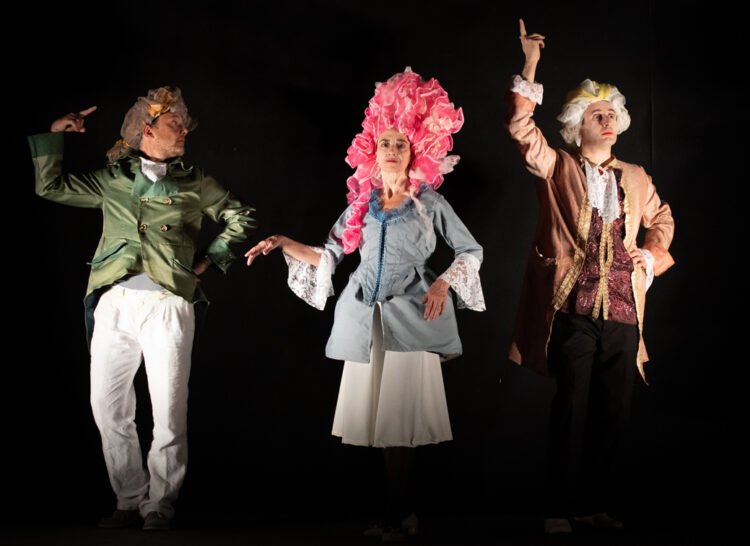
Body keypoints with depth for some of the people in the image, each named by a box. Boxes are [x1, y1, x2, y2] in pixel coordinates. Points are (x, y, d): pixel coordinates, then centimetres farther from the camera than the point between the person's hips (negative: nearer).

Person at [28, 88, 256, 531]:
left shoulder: (195, 184, 13)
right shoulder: (113, 178, 16)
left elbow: (242, 218, 19)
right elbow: (51, 187, 18)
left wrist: (208, 260, 11)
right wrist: (53, 135, 13)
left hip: (168, 304, -2)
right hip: (114, 303, 2)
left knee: (169, 412, -5)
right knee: (108, 407, 2)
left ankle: (160, 505, 7)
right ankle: (130, 500, 14)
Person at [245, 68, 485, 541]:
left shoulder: (430, 203, 4)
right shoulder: (362, 204, 11)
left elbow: (471, 251, 8)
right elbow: (330, 256, 14)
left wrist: (444, 282, -8)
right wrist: (284, 244, 3)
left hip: (411, 316, -3)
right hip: (368, 318, 3)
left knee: (402, 417, -6)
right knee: (380, 415, 3)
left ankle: (398, 514, 2)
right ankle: (402, 512, 12)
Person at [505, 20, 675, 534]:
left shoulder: (635, 178, 17)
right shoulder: (557, 168, 6)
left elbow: (662, 219, 31)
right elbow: (521, 127, -7)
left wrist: (653, 256, 13)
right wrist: (531, 67, -11)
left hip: (623, 311, 4)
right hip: (573, 310, -4)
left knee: (613, 414, 6)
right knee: (572, 411, -6)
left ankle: (597, 503, 18)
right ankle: (559, 509, 3)